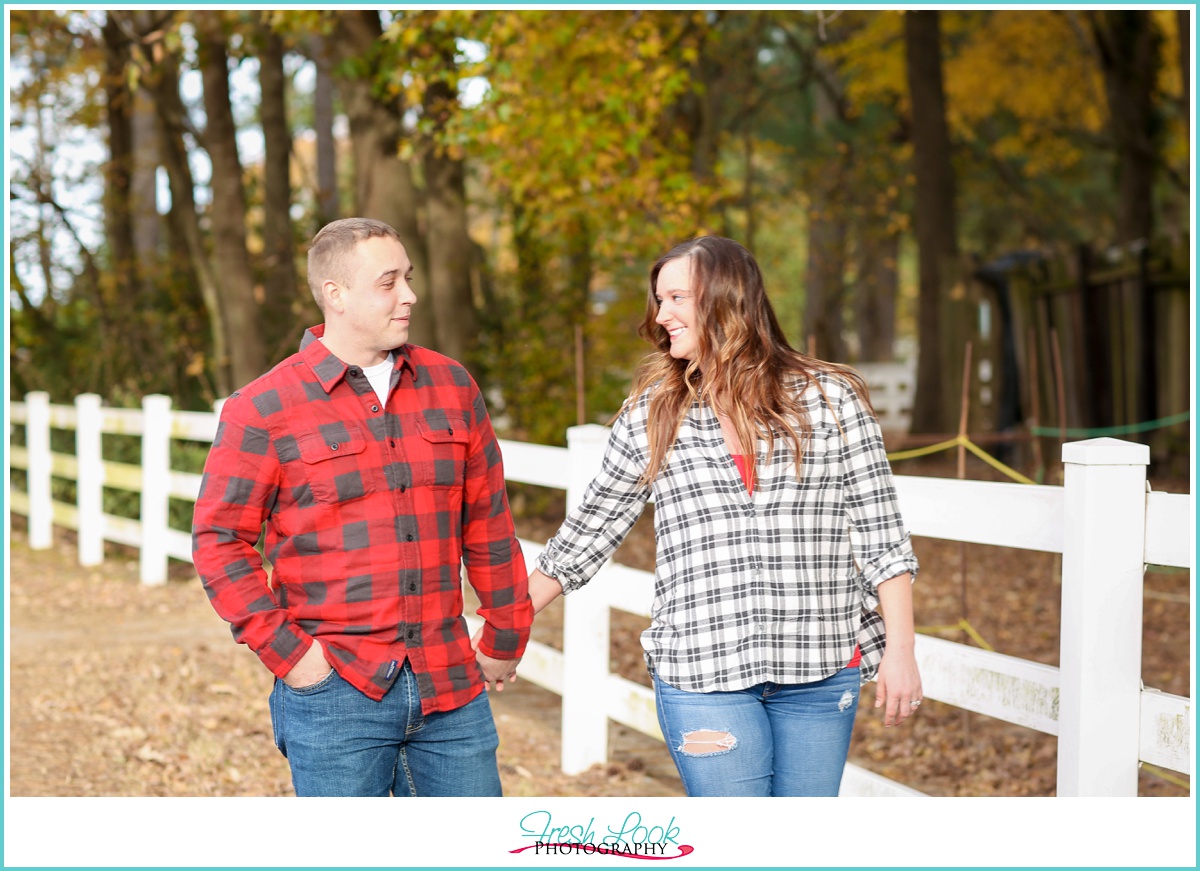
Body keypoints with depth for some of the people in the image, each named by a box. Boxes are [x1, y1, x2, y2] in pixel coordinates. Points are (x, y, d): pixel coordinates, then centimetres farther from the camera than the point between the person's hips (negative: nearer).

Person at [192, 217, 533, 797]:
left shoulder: (451, 387, 8)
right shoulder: (263, 408, -4)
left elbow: (488, 526, 13)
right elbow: (218, 539, -4)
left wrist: (505, 639, 14)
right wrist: (285, 650, -9)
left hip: (451, 689, 4)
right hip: (336, 694, -4)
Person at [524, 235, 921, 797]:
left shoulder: (832, 401, 3)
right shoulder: (651, 414, 6)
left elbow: (880, 536, 3)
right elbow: (589, 532, 13)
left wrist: (899, 650, -2)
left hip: (820, 672, 0)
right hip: (703, 674, 0)